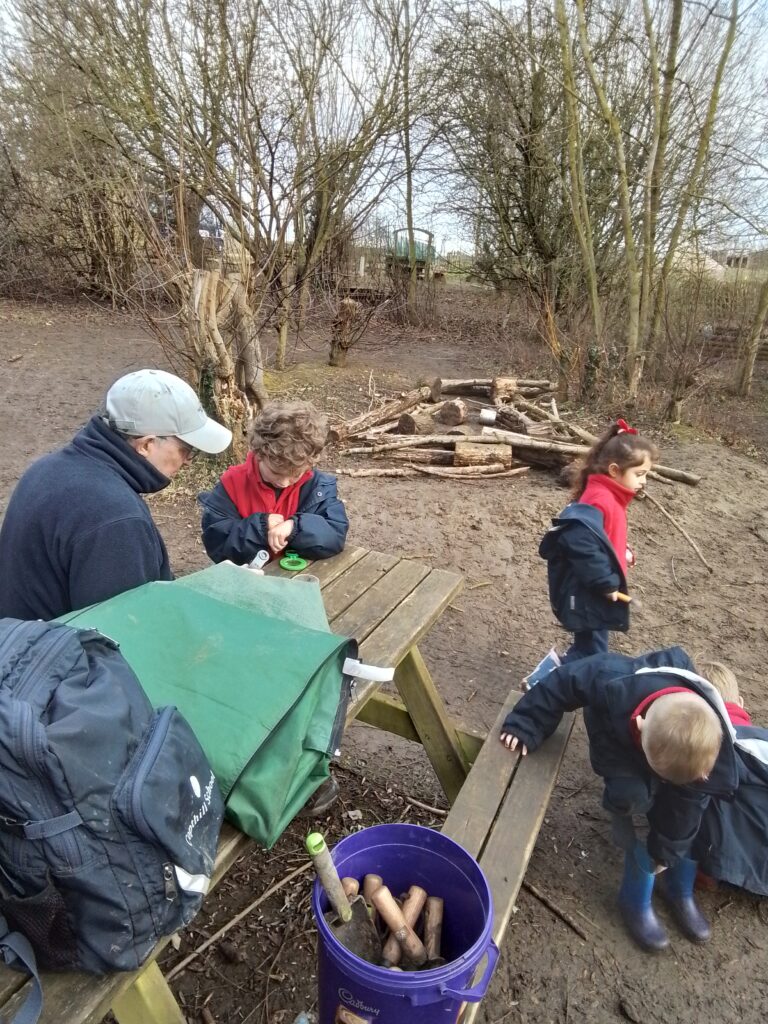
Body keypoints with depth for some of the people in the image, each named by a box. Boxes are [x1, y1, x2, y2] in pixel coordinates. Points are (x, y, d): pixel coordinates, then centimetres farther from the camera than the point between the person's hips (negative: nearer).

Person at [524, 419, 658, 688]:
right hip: (587, 594, -10)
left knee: (591, 648, 22)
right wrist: (607, 584, -28)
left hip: (594, 591, 10)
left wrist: (622, 553, 4)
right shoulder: (599, 501, -25)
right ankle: (544, 680, 15)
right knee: (592, 652, 3)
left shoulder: (607, 495, 7)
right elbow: (581, 544, -37)